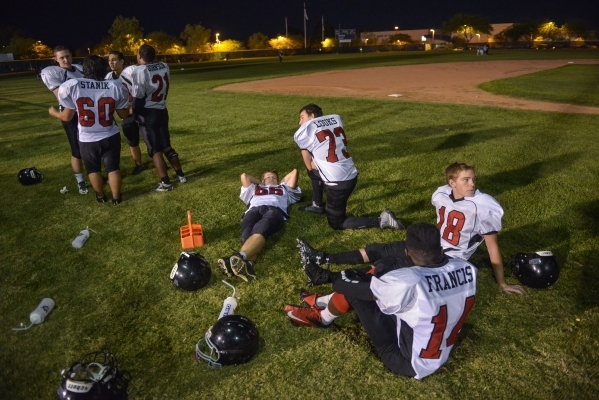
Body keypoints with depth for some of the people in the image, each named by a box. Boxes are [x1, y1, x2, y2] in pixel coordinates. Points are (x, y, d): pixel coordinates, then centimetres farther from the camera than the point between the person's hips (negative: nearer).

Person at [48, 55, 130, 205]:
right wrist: (128, 106, 25)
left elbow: (67, 116, -2)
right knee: (113, 168, 15)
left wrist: (53, 112, 20)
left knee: (93, 169, 20)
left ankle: (101, 196, 34)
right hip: (111, 137, 0)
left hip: (88, 139, 0)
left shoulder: (71, 86, -12)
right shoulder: (116, 87, -10)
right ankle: (116, 197, 25)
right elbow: (124, 114, 1)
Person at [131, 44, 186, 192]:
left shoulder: (140, 71, -16)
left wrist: (135, 115, -2)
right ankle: (180, 175, 21)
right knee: (166, 146, 17)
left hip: (147, 114, -6)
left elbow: (139, 97, -15)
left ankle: (165, 183, 2)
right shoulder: (164, 67, 2)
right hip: (162, 111, 6)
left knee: (155, 150, 0)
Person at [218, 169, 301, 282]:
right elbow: (244, 176, 48)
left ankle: (240, 256, -70)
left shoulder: (284, 188, 46)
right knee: (247, 232, -36)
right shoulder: (254, 189, 48)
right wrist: (260, 184, 56)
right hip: (254, 209, 2)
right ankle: (248, 264, -68)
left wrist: (281, 182, 58)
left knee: (260, 229, -39)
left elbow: (294, 172, 45)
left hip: (275, 209, -2)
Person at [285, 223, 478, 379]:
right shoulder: (467, 268, -15)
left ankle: (322, 317, 27)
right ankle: (325, 301, 31)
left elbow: (341, 283, -20)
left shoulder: (408, 282, -34)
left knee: (350, 286, -5)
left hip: (409, 361, -7)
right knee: (378, 277, 9)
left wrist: (341, 280, 5)